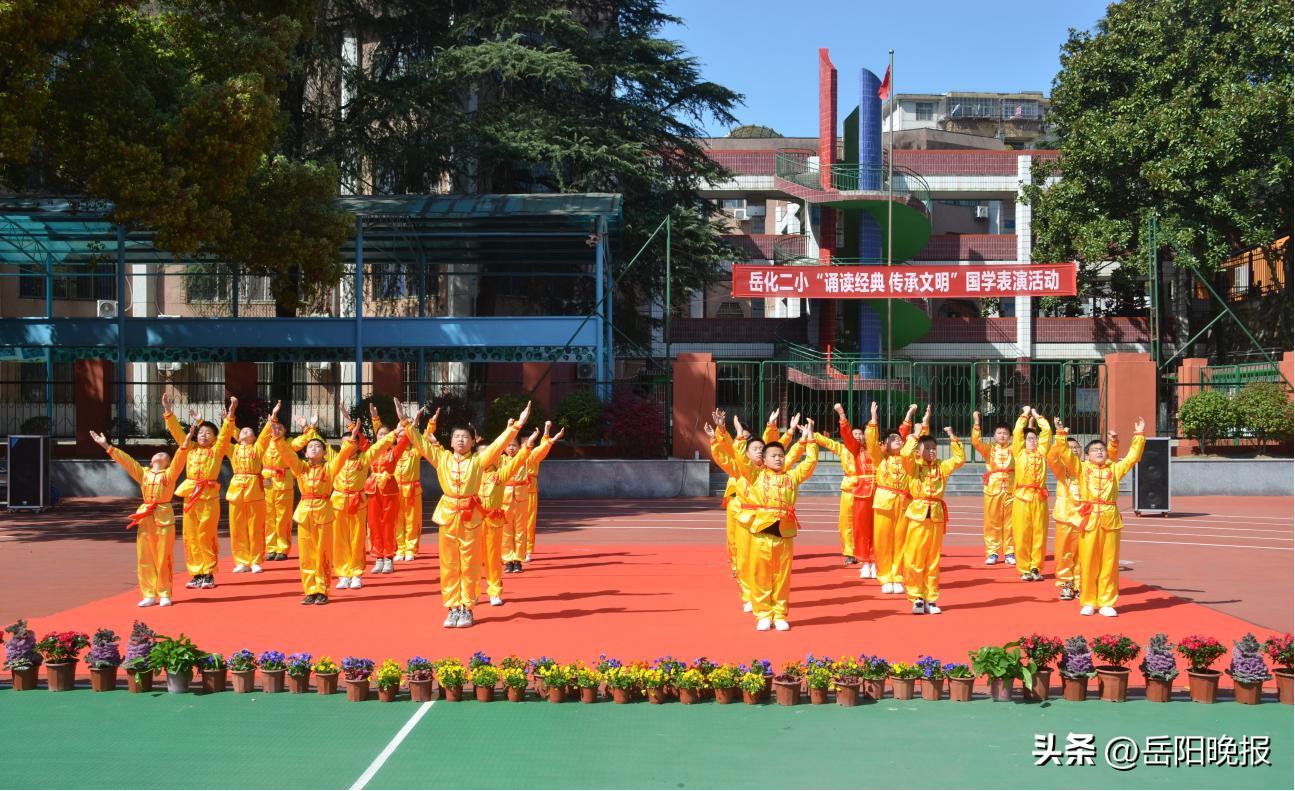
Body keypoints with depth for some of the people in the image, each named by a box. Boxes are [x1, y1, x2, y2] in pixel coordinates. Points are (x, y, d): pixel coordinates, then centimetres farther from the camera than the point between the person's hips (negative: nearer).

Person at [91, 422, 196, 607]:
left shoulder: (170, 474, 4)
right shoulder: (143, 473, 14)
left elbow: (179, 458, -11)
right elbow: (125, 460, 12)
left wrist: (186, 443, -26)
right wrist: (107, 446, 8)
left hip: (164, 517, -4)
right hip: (145, 518, 4)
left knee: (164, 559, 0)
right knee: (145, 559, 3)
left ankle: (164, 594, 9)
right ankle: (149, 594, 11)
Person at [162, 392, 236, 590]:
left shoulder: (217, 450, 1)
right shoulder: (191, 449, 12)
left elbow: (225, 433, -12)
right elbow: (177, 431, 9)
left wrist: (230, 413, -24)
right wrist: (168, 410, 1)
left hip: (209, 498, -4)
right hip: (190, 497, 4)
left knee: (206, 537, -2)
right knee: (190, 537, 5)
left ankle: (209, 573, 7)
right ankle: (196, 573, 13)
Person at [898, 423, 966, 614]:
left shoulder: (941, 466, 10)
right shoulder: (914, 466, 0)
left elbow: (960, 459, 2)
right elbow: (906, 454, -20)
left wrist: (952, 438, 0)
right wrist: (915, 434, -13)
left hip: (937, 516, 3)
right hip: (917, 514, -3)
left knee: (933, 561, 7)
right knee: (914, 559, -2)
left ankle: (931, 599, 13)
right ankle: (917, 598, 7)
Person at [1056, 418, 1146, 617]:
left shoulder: (1114, 469, 13)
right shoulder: (1082, 468, 8)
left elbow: (1133, 457, 10)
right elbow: (1065, 454, -1)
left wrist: (1139, 435, 6)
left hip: (1110, 519, 1)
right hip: (1088, 519, -1)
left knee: (1109, 562, 3)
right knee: (1088, 561, 0)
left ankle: (1106, 603, 10)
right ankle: (1088, 602, 10)